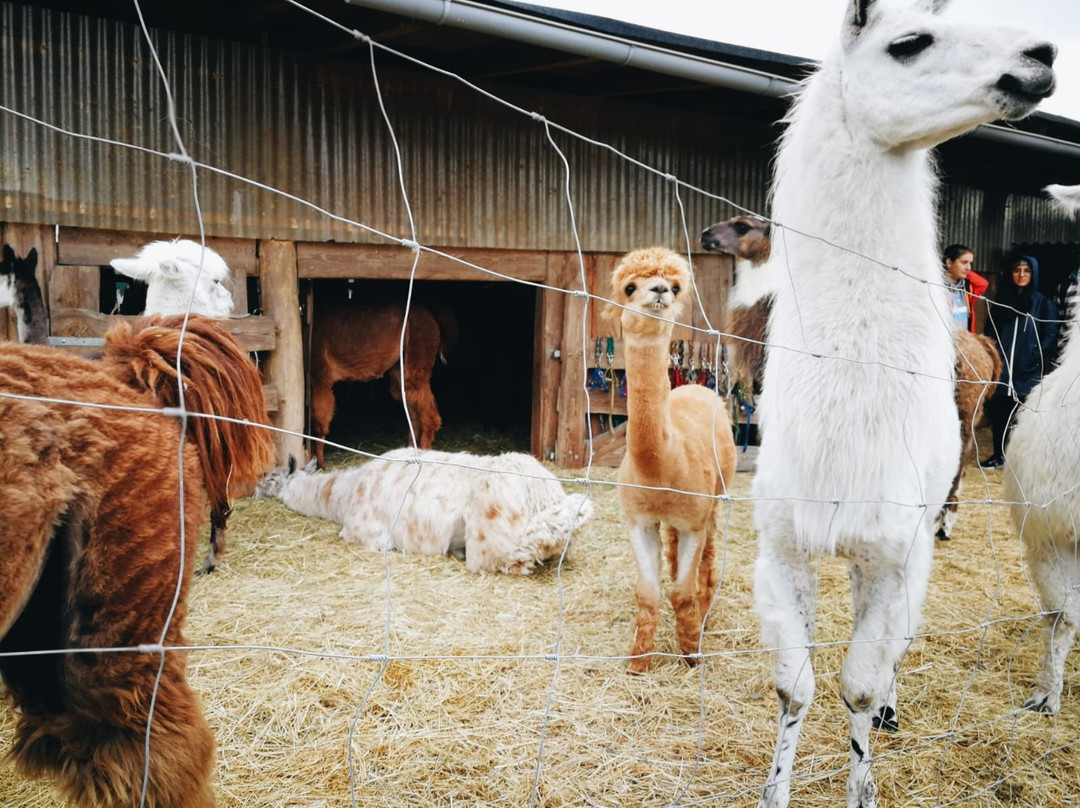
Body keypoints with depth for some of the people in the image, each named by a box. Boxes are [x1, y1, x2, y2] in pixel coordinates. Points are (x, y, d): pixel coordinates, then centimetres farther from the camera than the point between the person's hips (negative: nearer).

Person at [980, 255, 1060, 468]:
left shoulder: (1043, 303, 3)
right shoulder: (1000, 301, 12)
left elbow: (1051, 335, 0)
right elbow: (990, 332, 13)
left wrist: (1036, 356, -12)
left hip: (1028, 371, -3)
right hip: (1001, 369, 3)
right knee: (998, 412, 4)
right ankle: (999, 454, 16)